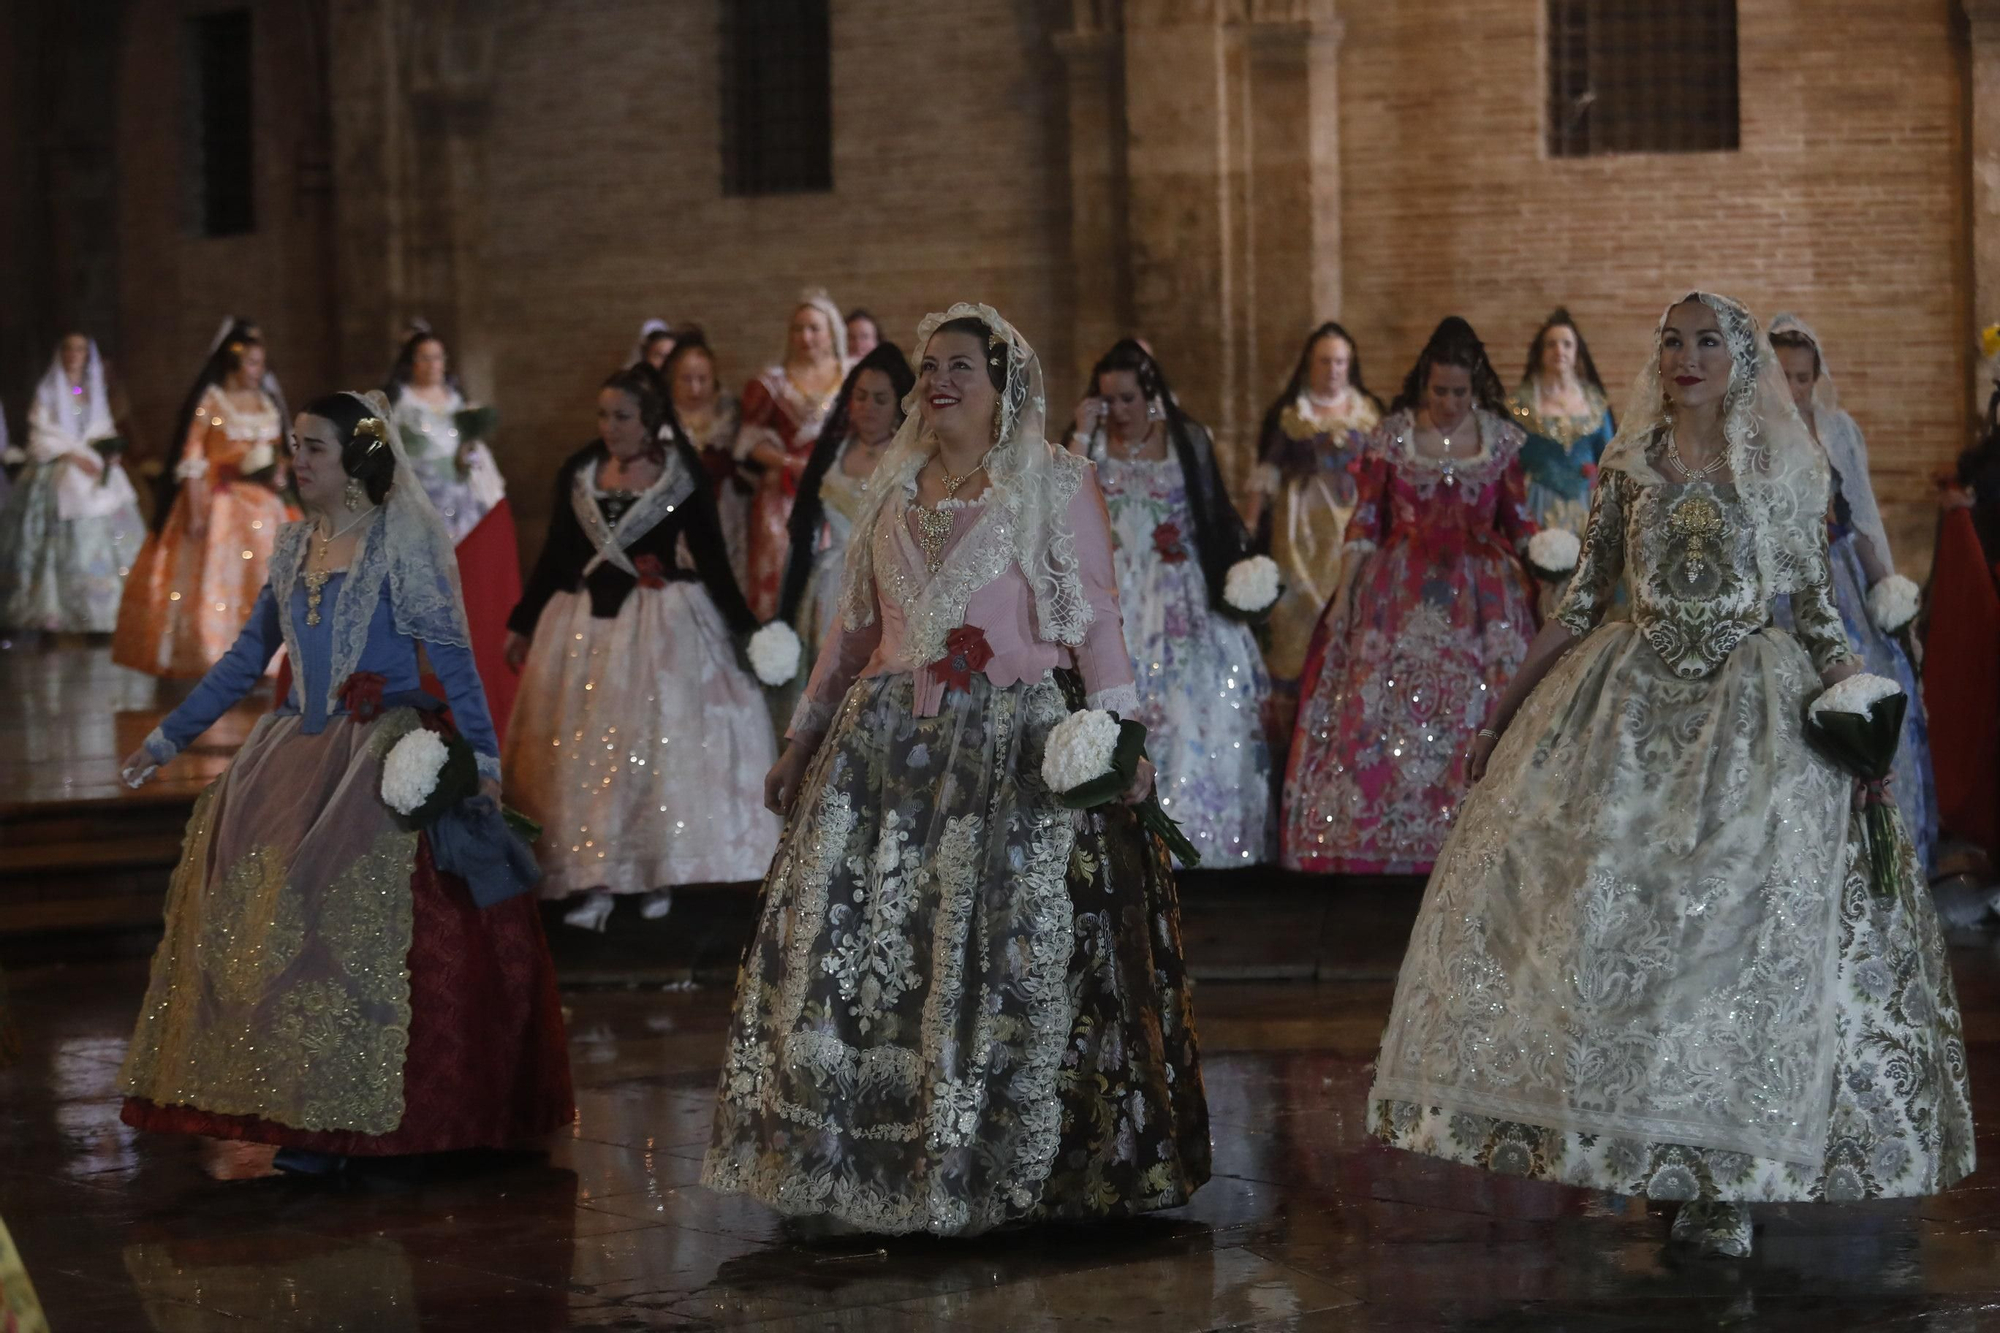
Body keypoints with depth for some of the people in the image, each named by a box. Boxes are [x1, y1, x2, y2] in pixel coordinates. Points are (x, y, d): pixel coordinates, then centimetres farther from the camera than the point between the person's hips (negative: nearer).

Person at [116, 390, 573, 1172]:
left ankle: (340, 1120, -15)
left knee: (343, 900, -20)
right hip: (301, 749, 6)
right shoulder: (294, 548, 14)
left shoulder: (402, 541, -3)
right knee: (246, 875, -8)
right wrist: (168, 737, 21)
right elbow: (246, 658, 20)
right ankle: (292, 1105, -3)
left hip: (388, 751, -6)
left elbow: (451, 656, -7)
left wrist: (482, 755, -15)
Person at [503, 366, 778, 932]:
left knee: (658, 747, 1)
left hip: (661, 624, -3)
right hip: (586, 625, 3)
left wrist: (744, 626, -2)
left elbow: (710, 558, 1)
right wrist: (522, 623, 14)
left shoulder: (683, 476, -4)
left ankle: (659, 877, 15)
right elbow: (555, 557, 11)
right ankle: (594, 884, 5)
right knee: (584, 753, 0)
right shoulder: (577, 473, 4)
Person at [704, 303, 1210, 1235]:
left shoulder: (1058, 486, 3)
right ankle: (856, 1159, 6)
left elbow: (1095, 620, -2)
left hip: (1016, 751, -4)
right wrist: (805, 738, 20)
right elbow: (855, 627, 22)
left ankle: (1006, 1170, 3)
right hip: (889, 743, 5)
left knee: (1012, 953, -6)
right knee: (851, 941, -2)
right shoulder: (892, 490, 17)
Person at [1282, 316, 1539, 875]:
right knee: (1383, 715, -5)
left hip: (1481, 598, 1)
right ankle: (1377, 841, 2)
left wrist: (1547, 586, 0)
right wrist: (1343, 596, -3)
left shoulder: (1502, 438, 2)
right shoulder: (1392, 435, 0)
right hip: (1400, 598, -1)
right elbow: (1364, 520, 2)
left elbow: (1521, 524, 8)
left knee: (1479, 719, -2)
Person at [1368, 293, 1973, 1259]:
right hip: (1629, 709, 2)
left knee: (1747, 936, -4)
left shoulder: (1785, 474, 1)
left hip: (1753, 714, -2)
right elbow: (1580, 604, 8)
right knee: (1601, 923, -1)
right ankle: (1605, 1141, 13)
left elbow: (1820, 614, 3)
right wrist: (1504, 714, 6)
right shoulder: (1629, 468, 5)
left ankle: (1728, 1182, 3)